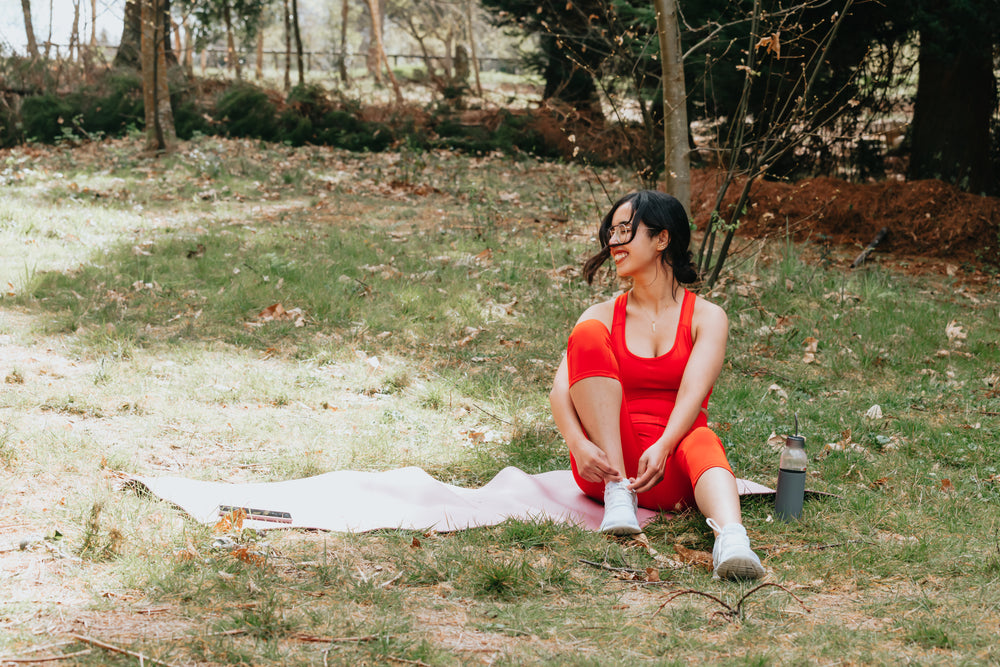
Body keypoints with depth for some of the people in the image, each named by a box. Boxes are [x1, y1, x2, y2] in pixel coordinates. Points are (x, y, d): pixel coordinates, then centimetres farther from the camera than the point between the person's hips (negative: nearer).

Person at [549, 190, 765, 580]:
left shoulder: (707, 318, 7)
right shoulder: (603, 317, 12)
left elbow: (692, 394, -11)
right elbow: (560, 391, -4)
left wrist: (662, 448, -31)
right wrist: (579, 444, -26)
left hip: (669, 470, -1)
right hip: (605, 460, 1)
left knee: (702, 442, -37)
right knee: (588, 335, -18)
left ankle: (730, 539, -68)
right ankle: (618, 492, -27)